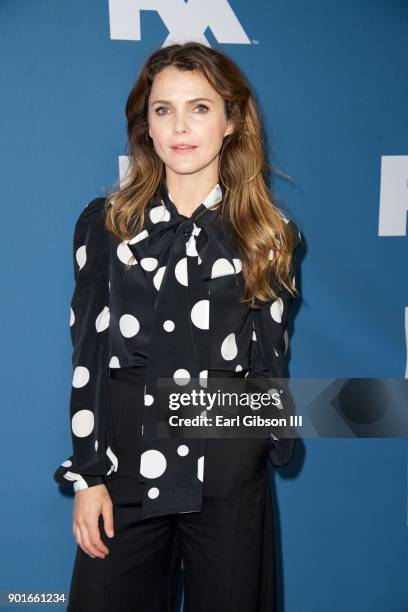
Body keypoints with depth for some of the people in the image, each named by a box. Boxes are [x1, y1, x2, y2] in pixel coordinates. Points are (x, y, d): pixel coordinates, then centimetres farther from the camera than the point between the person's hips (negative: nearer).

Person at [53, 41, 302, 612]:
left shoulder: (271, 234, 3)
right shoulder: (104, 222, 1)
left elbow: (268, 359, 7)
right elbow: (88, 355, 0)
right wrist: (87, 475, -3)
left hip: (230, 476, 1)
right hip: (126, 465, 0)